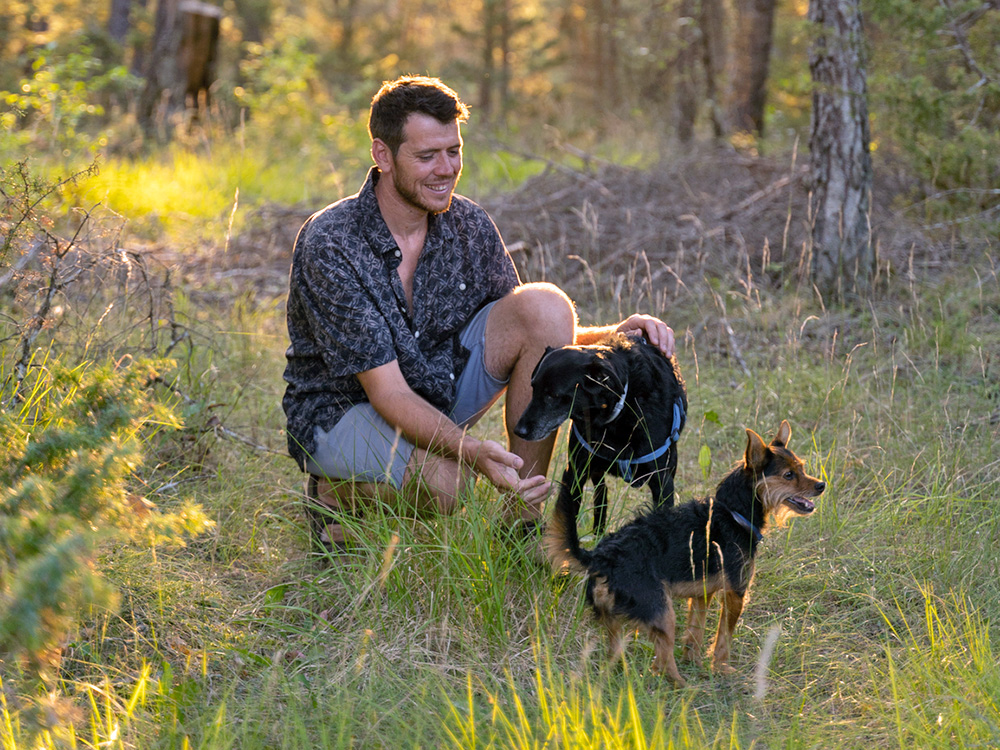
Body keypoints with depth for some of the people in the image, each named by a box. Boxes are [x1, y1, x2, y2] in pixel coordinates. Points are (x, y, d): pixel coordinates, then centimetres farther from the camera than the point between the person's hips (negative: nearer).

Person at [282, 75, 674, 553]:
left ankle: (522, 519, -10)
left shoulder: (468, 226, -8)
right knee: (443, 479, -38)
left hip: (439, 386, 6)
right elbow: (388, 393, -29)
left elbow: (529, 332, 4)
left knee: (546, 304, -16)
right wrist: (472, 450, -45)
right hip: (341, 409, -6)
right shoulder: (329, 246, -26)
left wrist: (615, 336, -16)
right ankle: (337, 491, -1)